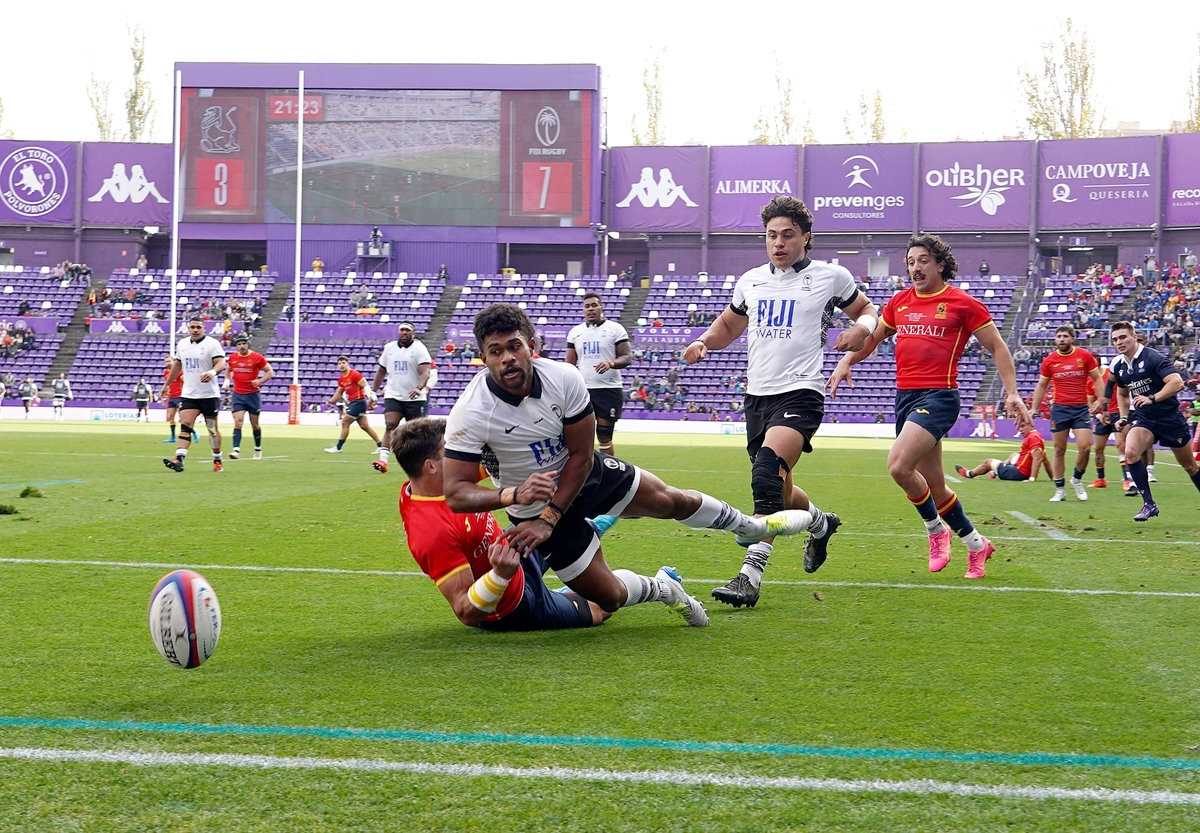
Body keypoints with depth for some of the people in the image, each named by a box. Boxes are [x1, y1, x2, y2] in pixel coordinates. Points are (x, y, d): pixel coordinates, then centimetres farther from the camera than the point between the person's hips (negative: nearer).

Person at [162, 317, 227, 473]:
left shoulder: (212, 344, -8)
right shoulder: (182, 344, 10)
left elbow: (221, 363, -20)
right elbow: (177, 365, 22)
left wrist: (212, 372, -41)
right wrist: (166, 385, 26)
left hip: (209, 395, -3)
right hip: (189, 394, 3)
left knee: (212, 429, 7)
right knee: (185, 425, -13)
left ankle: (217, 461, 22)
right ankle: (179, 459, -24)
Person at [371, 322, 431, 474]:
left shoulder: (419, 349, -6)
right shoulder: (389, 348, 8)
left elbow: (425, 372, -17)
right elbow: (381, 371, 20)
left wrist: (419, 387, -35)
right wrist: (373, 391, 19)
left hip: (414, 398, -2)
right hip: (393, 396, 2)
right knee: (390, 426, -16)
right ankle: (383, 460, -25)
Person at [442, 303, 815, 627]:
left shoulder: (564, 379, -23)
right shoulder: (470, 414, -31)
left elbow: (581, 456, -15)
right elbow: (456, 493, -29)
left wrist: (549, 518, -22)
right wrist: (513, 495, -45)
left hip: (585, 473, 3)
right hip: (534, 505, -3)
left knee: (671, 500, 13)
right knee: (610, 596, -4)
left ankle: (755, 526, 43)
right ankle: (662, 588, 33)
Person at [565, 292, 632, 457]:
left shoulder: (615, 329, 0)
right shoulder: (575, 332, 11)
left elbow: (627, 357, -5)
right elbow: (569, 364, 13)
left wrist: (611, 363, -25)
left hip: (609, 389, -3)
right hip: (582, 390, 3)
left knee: (605, 437, 0)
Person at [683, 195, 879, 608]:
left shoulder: (830, 276, 1)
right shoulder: (751, 281, 13)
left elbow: (867, 309, 14)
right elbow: (728, 324, 28)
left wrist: (863, 326, -10)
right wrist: (703, 341, 6)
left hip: (800, 393, -6)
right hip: (757, 395, 6)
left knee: (767, 473, -28)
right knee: (778, 493, 14)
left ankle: (751, 573, -33)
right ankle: (821, 523, 48)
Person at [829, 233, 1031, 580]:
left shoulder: (962, 303, -1)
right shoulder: (899, 302, 15)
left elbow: (997, 347, 3)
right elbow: (872, 337, 27)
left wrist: (1012, 392, -5)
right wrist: (846, 361, 9)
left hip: (938, 396, -6)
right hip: (905, 396, 6)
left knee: (899, 465, -25)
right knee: (934, 488, 8)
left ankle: (935, 528, -1)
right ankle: (976, 544, 25)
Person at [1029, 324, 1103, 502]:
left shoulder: (1085, 356, -1)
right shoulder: (1049, 360, 3)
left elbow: (1097, 379, 4)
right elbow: (1041, 386, 12)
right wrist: (1034, 409, 8)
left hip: (1081, 408, -1)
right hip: (1059, 409, 1)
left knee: (1085, 447, -10)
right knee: (1059, 450, 3)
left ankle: (1077, 479, 15)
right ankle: (1060, 489, 12)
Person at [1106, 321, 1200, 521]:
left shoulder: (1152, 357, -17)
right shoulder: (1118, 366, 4)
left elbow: (1177, 382, -25)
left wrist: (1152, 398, -32)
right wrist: (1123, 417, 11)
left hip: (1169, 417, -4)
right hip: (1143, 419, 5)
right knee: (1130, 452, -24)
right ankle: (1149, 504, -17)